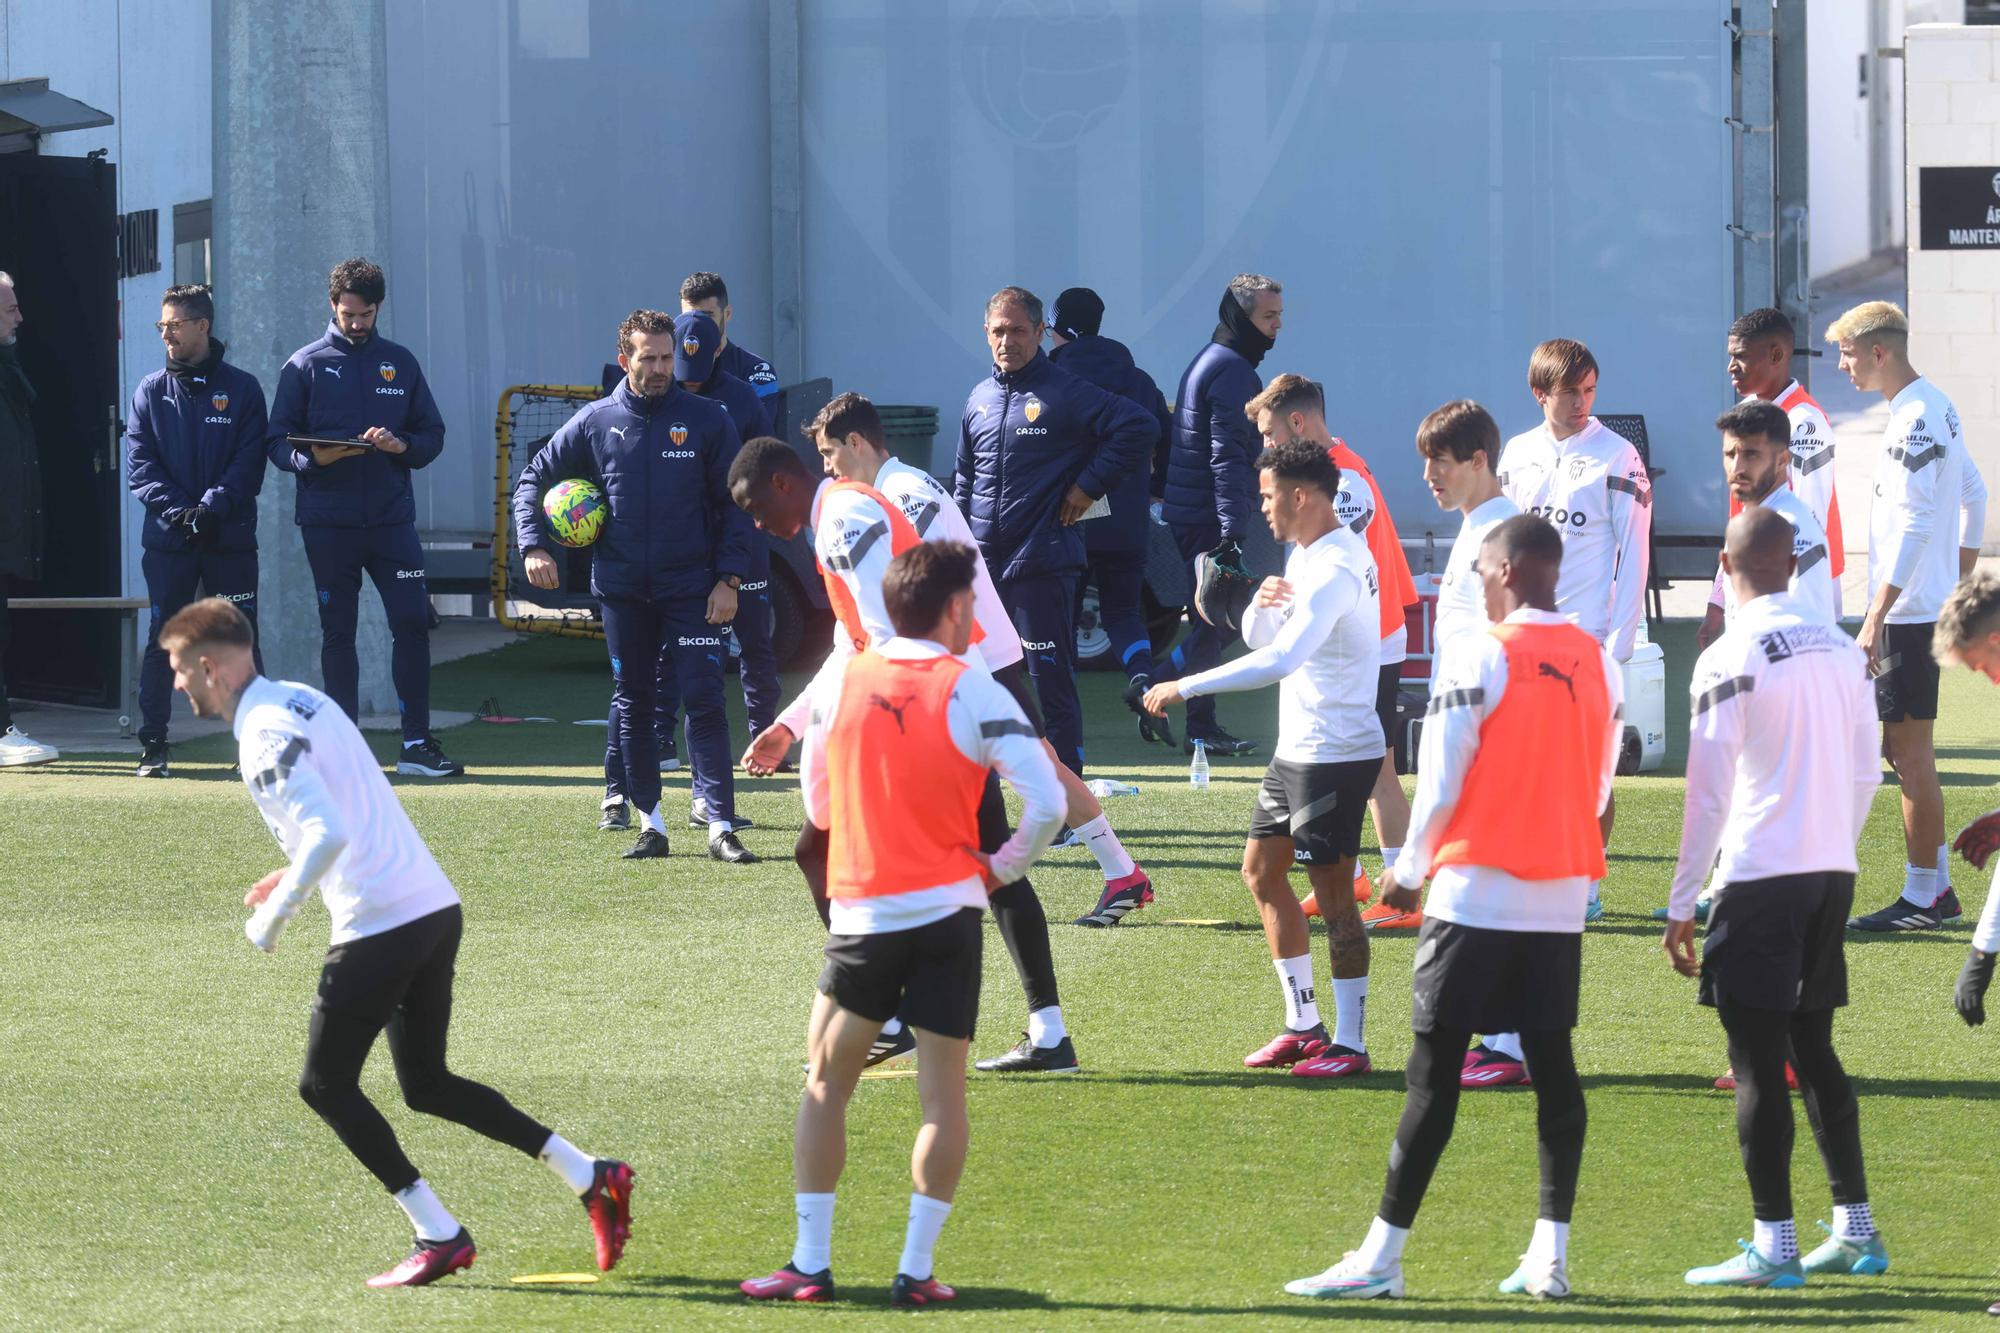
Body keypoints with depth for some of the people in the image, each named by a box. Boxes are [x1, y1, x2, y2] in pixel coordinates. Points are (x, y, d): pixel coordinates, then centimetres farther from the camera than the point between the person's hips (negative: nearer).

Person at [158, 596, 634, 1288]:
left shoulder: (264, 737, -15)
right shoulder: (304, 699, 16)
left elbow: (329, 835, -27)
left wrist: (275, 915, -15)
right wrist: (295, 874, 22)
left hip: (378, 923, -9)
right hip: (436, 907, 9)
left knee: (326, 1085, 3)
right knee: (426, 1083, 17)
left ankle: (439, 1235, 0)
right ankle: (590, 1175, 10)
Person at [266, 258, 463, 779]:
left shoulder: (400, 363, 12)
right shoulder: (305, 365, 5)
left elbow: (433, 435, 13)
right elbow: (278, 442, 3)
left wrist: (401, 445, -9)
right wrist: (313, 457, -18)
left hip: (391, 517, 1)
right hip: (328, 523, -1)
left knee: (412, 622, -7)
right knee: (337, 631, 3)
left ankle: (417, 744, -2)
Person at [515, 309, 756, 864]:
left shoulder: (706, 420, -1)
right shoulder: (595, 423, 3)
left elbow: (734, 504, 2)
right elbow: (533, 480, 12)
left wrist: (728, 578, -6)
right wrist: (533, 546, -2)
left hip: (690, 588, -2)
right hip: (622, 589, 2)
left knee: (703, 699, -10)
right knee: (632, 706, 6)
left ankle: (721, 827, -12)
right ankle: (650, 824, 14)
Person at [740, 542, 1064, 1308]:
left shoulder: (839, 683, 3)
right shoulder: (971, 691, -7)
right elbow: (1046, 802, -13)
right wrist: (1002, 868, 3)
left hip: (860, 918, 2)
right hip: (947, 910, -2)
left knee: (826, 1083, 12)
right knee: (942, 1092, 4)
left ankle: (810, 1264, 8)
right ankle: (916, 1269, 1)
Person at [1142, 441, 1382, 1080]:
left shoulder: (1336, 567, -21)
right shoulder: (1306, 555, 12)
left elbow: (1279, 659, -32)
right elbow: (1261, 640, 17)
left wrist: (1186, 687, -29)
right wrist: (1263, 604, -7)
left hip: (1337, 754, -11)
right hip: (1295, 751, 11)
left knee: (1332, 889, -7)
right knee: (1262, 871, 15)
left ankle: (1349, 1044, -1)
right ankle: (1303, 1025, 22)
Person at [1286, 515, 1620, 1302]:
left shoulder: (1480, 658, -11)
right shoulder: (1599, 665, 7)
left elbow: (1440, 785, -10)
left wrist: (1408, 872, 3)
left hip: (1478, 893, -6)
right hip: (1563, 899, 6)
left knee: (1435, 1070, -4)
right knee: (1552, 1067, 9)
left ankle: (1381, 1257, -2)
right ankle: (1550, 1253, 6)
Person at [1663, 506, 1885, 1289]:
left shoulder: (1729, 661, -11)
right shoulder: (1842, 650, 9)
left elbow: (1708, 794, -11)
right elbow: (1866, 773, 13)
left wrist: (1681, 906, -6)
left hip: (1761, 878, -7)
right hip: (1833, 872, 7)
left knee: (1757, 1060, -3)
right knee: (1813, 1048, 16)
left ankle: (1773, 1246, -5)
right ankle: (1855, 1231, 17)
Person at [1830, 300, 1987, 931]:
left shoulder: (1914, 420, -17)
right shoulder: (1937, 407, 13)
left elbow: (1914, 525, -23)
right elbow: (1974, 493, 23)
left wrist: (1877, 616, -23)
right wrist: (1959, 582, 26)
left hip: (1908, 612, -10)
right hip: (1931, 605, 10)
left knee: (1911, 751, -5)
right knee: (1902, 749, 14)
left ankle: (1922, 898, -1)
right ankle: (1936, 888, 18)